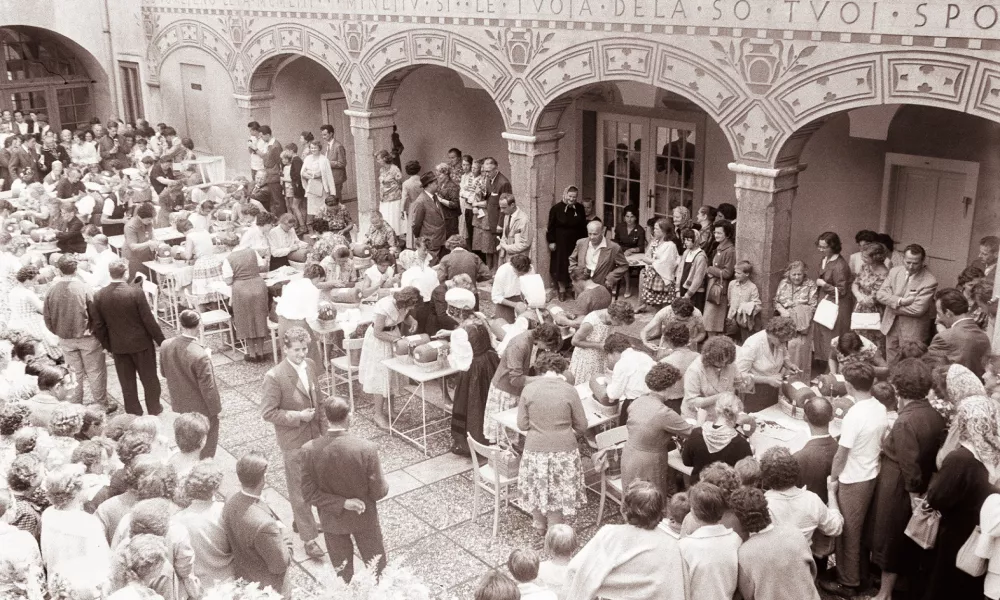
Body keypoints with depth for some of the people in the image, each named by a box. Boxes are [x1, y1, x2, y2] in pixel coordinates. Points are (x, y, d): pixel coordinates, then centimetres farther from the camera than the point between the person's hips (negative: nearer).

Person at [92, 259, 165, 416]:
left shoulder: (99, 296, -8)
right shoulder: (136, 292, -20)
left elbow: (98, 326, -1)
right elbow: (149, 320, -16)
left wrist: (108, 346, 13)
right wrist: (161, 341, -4)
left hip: (118, 346, 3)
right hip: (141, 343, -3)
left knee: (127, 382, 16)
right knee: (149, 378, 15)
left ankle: (133, 412, 27)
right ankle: (154, 409, 28)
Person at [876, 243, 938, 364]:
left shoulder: (929, 281, -16)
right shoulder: (894, 271, 1)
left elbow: (918, 309, -22)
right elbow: (880, 295, -5)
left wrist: (893, 305, -12)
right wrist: (900, 301, -21)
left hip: (913, 331, -5)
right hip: (891, 326, 5)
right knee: (890, 364, 15)